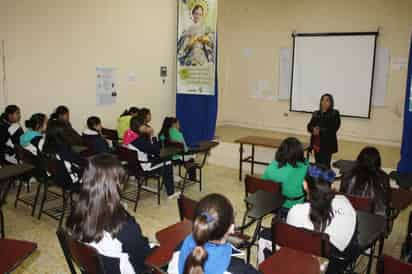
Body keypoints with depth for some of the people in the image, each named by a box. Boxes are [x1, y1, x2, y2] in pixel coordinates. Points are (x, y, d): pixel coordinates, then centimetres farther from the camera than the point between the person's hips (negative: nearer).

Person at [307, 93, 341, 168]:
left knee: (325, 166, -9)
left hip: (327, 144, -5)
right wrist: (313, 129, -15)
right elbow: (309, 126, 7)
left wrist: (320, 131, -19)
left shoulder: (334, 114, -4)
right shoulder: (316, 113, 13)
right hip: (316, 144, 5)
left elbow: (333, 129, -14)